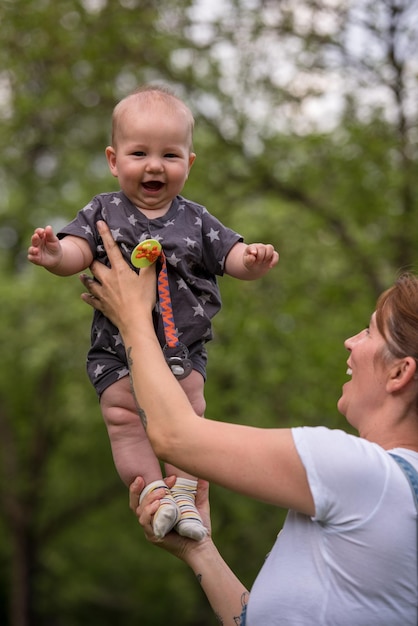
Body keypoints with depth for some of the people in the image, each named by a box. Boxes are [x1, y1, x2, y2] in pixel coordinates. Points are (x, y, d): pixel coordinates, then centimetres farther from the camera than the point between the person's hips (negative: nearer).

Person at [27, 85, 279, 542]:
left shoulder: (195, 220, 1)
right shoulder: (104, 212, -2)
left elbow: (230, 256, 0)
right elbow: (78, 252, -12)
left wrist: (253, 261, -24)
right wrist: (55, 254, -36)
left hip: (184, 346, 1)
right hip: (116, 347, 0)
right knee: (122, 416, -7)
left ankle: (184, 495, 5)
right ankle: (154, 491, 2)